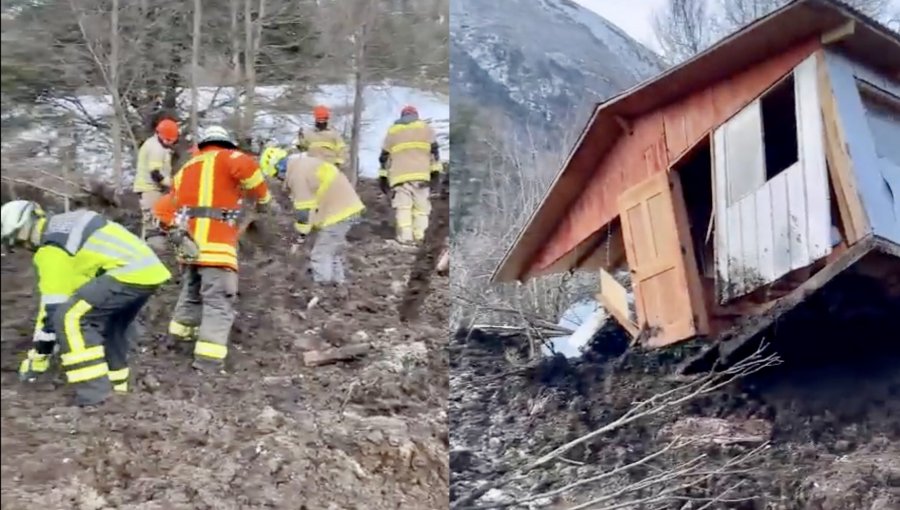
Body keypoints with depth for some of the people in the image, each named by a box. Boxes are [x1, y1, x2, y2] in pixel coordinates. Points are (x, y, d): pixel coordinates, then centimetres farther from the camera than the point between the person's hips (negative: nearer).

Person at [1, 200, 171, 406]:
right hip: (151, 268, 10)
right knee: (113, 320, 29)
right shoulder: (67, 223, 23)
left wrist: (38, 356, 5)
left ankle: (93, 391, -6)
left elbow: (53, 307, -3)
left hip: (130, 272, -10)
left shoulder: (51, 248, -3)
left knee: (70, 317, -8)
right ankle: (116, 383, 34)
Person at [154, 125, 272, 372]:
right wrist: (263, 198, -4)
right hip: (215, 239, -7)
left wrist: (176, 231, 9)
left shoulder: (186, 169, 26)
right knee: (219, 298, -11)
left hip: (191, 240, 7)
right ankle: (208, 359, -20)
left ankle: (181, 332, 41)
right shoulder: (225, 158, 6)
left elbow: (163, 208, 19)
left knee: (192, 289, 28)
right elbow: (246, 167, -18)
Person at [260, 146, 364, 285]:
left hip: (337, 212, -10)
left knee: (321, 255, -2)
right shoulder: (303, 163, 16)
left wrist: (301, 233, -2)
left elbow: (304, 208, -14)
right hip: (347, 207, 10)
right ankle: (336, 282, 32)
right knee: (333, 251, 23)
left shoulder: (297, 173, -15)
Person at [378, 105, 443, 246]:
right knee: (421, 206, 5)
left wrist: (383, 177, 21)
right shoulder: (425, 128, 17)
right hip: (420, 173, -1)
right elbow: (434, 150, 8)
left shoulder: (392, 131, 22)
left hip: (399, 174, 1)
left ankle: (405, 236, -16)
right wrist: (435, 171, 4)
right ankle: (418, 235, -1)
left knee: (403, 206, -3)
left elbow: (384, 156, 19)